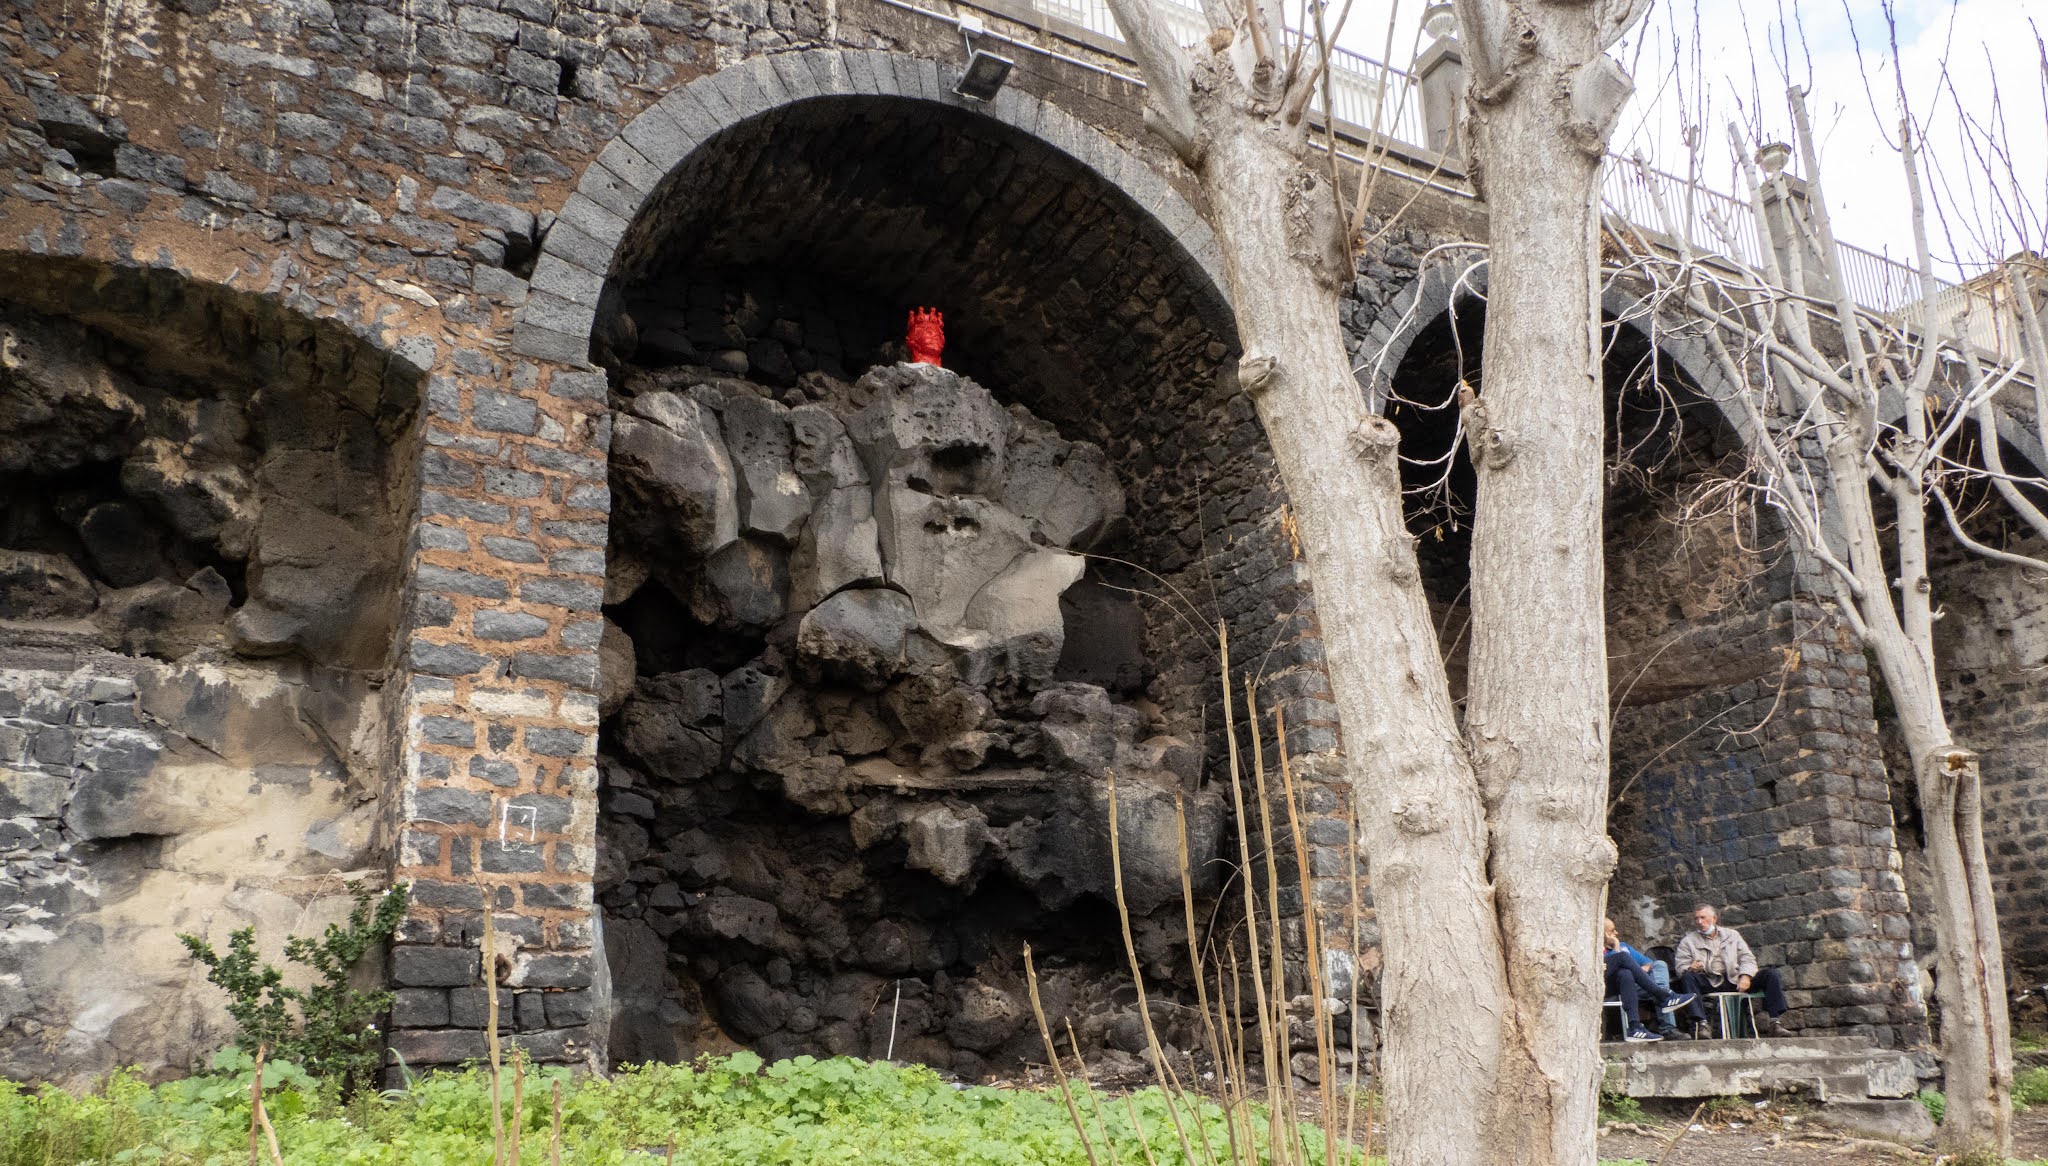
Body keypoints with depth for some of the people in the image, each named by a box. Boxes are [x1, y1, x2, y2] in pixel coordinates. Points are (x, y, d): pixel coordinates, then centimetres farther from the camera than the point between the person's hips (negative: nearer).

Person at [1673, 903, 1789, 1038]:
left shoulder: (1732, 935, 23)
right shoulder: (1688, 941, 15)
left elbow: (1747, 958, 13)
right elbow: (1680, 967, 4)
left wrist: (1745, 976, -8)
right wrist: (1690, 968, -21)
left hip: (1735, 980, 3)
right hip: (1709, 983, -2)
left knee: (1772, 974, -15)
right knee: (1688, 977, -35)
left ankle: (1773, 1022, -20)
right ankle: (1700, 1023, -45)